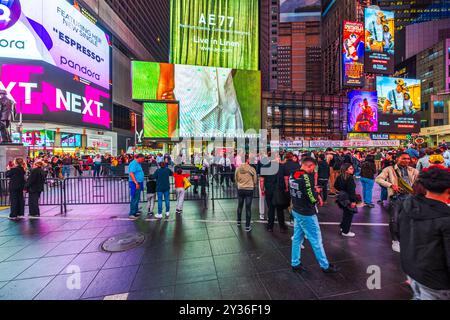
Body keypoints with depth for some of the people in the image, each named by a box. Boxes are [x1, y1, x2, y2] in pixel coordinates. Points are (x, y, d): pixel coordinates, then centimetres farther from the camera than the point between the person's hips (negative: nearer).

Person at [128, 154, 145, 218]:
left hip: (138, 183, 10)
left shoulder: (138, 164, 16)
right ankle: (132, 213, 4)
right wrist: (136, 183, -27)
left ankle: (136, 211, 29)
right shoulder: (133, 163, -15)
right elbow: (131, 174, -24)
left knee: (137, 199, 18)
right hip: (135, 184, -10)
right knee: (135, 199, -4)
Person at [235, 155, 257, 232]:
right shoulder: (252, 169, -12)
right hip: (249, 189, -3)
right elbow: (255, 180, -2)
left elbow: (236, 179, 6)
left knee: (240, 206, 20)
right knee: (248, 208, 4)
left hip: (240, 189, 3)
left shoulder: (238, 169, -6)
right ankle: (247, 226, 11)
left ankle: (239, 221, 36)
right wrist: (253, 186, 17)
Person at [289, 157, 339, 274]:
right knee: (316, 240, 11)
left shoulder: (292, 175, 1)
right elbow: (312, 198, -25)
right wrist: (318, 198, -1)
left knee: (297, 238, 17)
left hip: (296, 211, 8)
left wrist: (315, 195, 3)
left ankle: (295, 264, 30)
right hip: (306, 214, -8)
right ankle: (325, 266, 30)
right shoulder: (306, 176, -23)